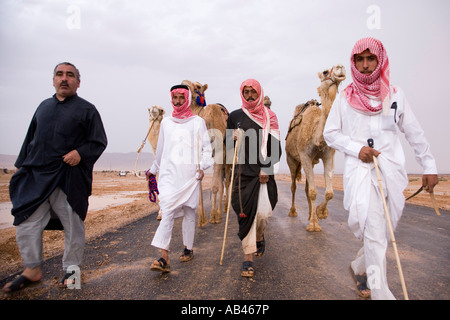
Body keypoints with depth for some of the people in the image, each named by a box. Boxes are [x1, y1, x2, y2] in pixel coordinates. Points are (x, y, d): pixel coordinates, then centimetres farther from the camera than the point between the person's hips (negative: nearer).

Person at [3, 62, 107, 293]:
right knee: (26, 222, 6)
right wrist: (22, 166, 18)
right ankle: (32, 270, 22)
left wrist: (80, 153, -18)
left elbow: (99, 141, -2)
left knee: (73, 226, 4)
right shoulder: (44, 106, 17)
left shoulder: (86, 109, 2)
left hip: (69, 179, -5)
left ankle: (71, 269, 20)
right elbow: (30, 139, 22)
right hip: (35, 176, 5)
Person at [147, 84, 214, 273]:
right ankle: (164, 258, -15)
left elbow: (206, 147, 6)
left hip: (189, 174, -1)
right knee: (167, 211, -11)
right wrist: (153, 169, 30)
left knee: (189, 212, 6)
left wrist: (202, 166, -9)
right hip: (169, 173, 2)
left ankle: (188, 249, 22)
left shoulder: (198, 122, 6)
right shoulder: (166, 122, 14)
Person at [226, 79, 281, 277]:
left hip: (263, 172, 0)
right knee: (245, 212, -2)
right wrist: (233, 137, -8)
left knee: (263, 212, -5)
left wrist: (267, 169, -7)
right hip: (243, 172, 1)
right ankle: (248, 258, 8)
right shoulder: (235, 116, 8)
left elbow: (276, 148, 4)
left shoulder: (269, 117, 6)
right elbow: (227, 143, 15)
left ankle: (259, 237, 31)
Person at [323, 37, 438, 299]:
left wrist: (429, 166, 10)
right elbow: (330, 132, 6)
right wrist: (356, 148, -10)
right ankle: (381, 293, -4)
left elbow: (414, 131, 12)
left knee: (384, 233, 11)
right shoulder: (345, 98, 6)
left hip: (393, 171, 3)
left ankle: (359, 268, 36)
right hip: (361, 171, -3)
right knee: (375, 234, -11)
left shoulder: (395, 94, 10)